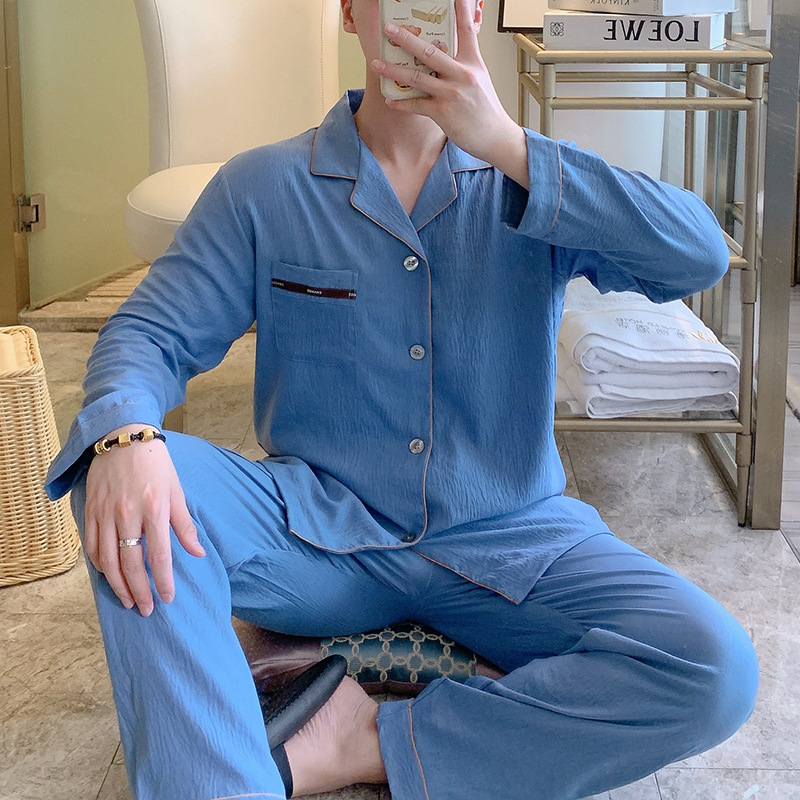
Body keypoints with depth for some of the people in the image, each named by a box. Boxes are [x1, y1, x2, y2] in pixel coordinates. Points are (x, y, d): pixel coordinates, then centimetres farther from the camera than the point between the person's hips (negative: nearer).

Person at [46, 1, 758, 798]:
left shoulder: (530, 179, 2)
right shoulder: (262, 187, 3)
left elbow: (701, 256, -14)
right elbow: (150, 333, -3)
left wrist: (505, 144, -23)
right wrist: (125, 432, -28)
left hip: (505, 540, 1)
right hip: (318, 533, 0)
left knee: (717, 671, -25)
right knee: (122, 481, -27)